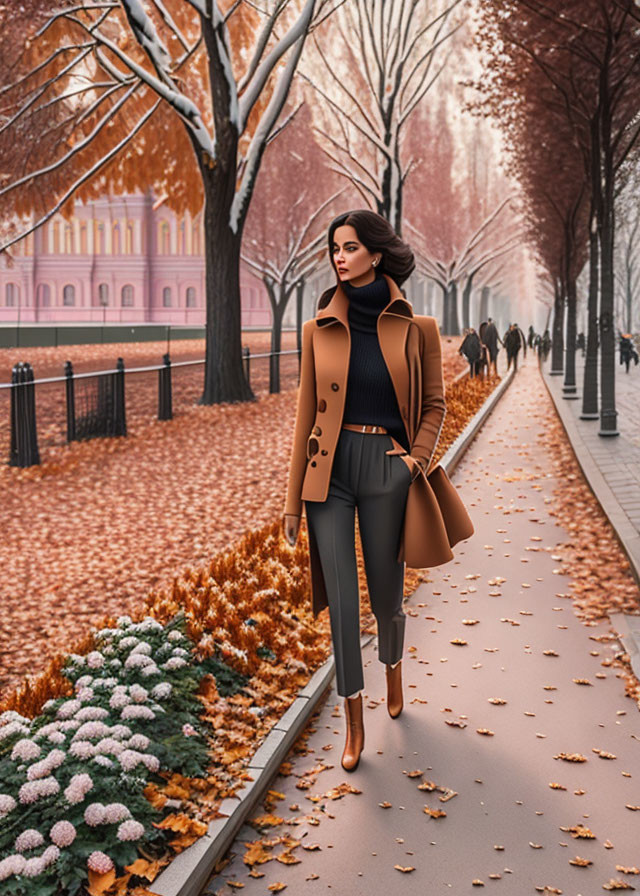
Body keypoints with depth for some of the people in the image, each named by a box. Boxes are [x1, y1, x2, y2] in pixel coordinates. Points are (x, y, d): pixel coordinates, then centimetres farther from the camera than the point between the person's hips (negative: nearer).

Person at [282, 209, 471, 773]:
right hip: (330, 468, 1)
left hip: (386, 470, -1)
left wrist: (416, 459, -9)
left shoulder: (417, 329, -1)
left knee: (386, 594, 10)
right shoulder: (318, 330, 3)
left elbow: (434, 404, 8)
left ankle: (393, 665, 45)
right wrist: (293, 500, 4)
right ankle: (354, 722, 12)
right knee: (341, 598, -1)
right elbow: (307, 411, 5)